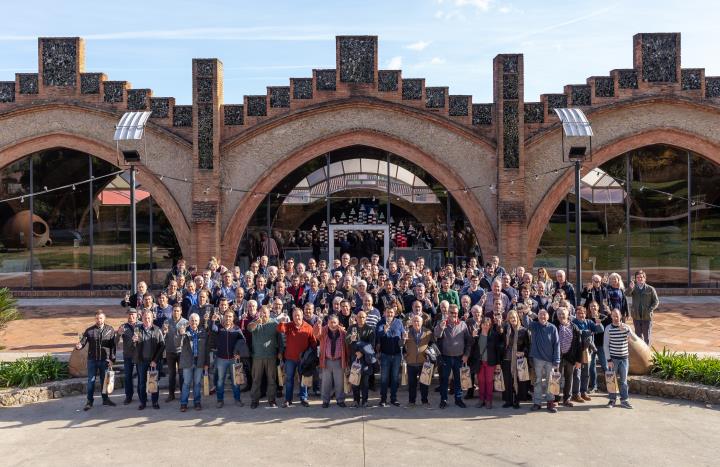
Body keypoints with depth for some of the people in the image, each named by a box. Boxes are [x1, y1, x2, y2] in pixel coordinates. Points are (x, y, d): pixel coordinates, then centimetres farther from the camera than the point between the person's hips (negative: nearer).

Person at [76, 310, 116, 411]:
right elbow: (83, 342, -7)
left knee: (105, 380, 12)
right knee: (91, 381, 5)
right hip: (92, 360, 0)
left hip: (105, 360, 0)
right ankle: (89, 401, 15)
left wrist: (112, 359, -6)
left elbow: (113, 345, -1)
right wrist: (79, 345, -30)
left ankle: (105, 399, 25)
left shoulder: (110, 330, -1)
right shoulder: (89, 330, 0)